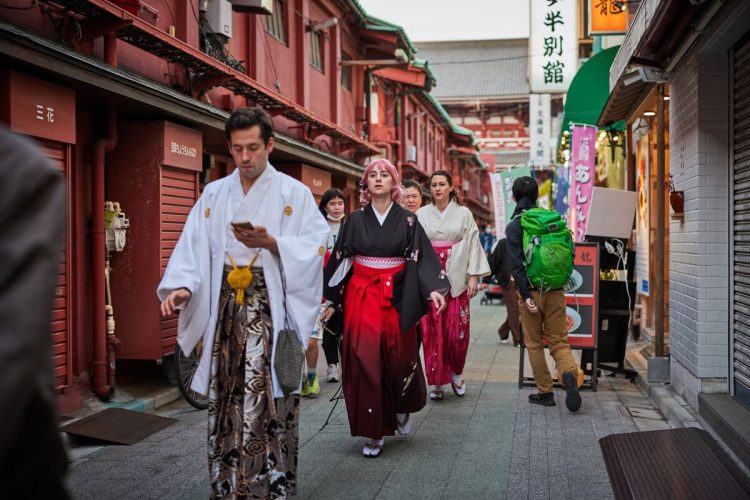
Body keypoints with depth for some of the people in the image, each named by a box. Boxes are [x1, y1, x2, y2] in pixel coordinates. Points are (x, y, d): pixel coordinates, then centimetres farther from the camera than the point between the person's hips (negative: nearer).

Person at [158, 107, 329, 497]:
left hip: (271, 311, -3)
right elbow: (193, 247, 4)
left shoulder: (293, 193, 3)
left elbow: (313, 249, -6)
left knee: (268, 403, -6)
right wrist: (182, 286, -13)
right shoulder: (213, 194, 13)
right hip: (226, 310, 4)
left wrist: (270, 242, -20)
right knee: (225, 401, 6)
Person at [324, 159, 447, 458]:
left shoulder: (407, 220, 2)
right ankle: (373, 432, 5)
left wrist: (432, 289, -18)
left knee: (398, 360, 3)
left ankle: (401, 410, 34)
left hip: (396, 299, 0)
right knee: (364, 362, -5)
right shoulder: (355, 220, 5)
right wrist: (331, 299, 7)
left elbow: (422, 258, -3)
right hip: (361, 297, 1)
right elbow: (340, 260, 8)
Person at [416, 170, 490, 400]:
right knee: (432, 331, -1)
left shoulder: (463, 213, 5)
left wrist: (474, 276, -4)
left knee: (457, 330, -1)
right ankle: (436, 381, 8)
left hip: (456, 279, 0)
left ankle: (456, 373, 21)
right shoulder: (422, 214, 6)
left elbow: (473, 244, 2)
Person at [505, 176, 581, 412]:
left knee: (534, 344, 11)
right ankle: (569, 374, -19)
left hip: (531, 292, -3)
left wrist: (526, 296, -14)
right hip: (555, 291, 3)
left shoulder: (514, 226, -5)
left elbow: (516, 264, -13)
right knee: (559, 340, 9)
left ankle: (545, 392, 15)